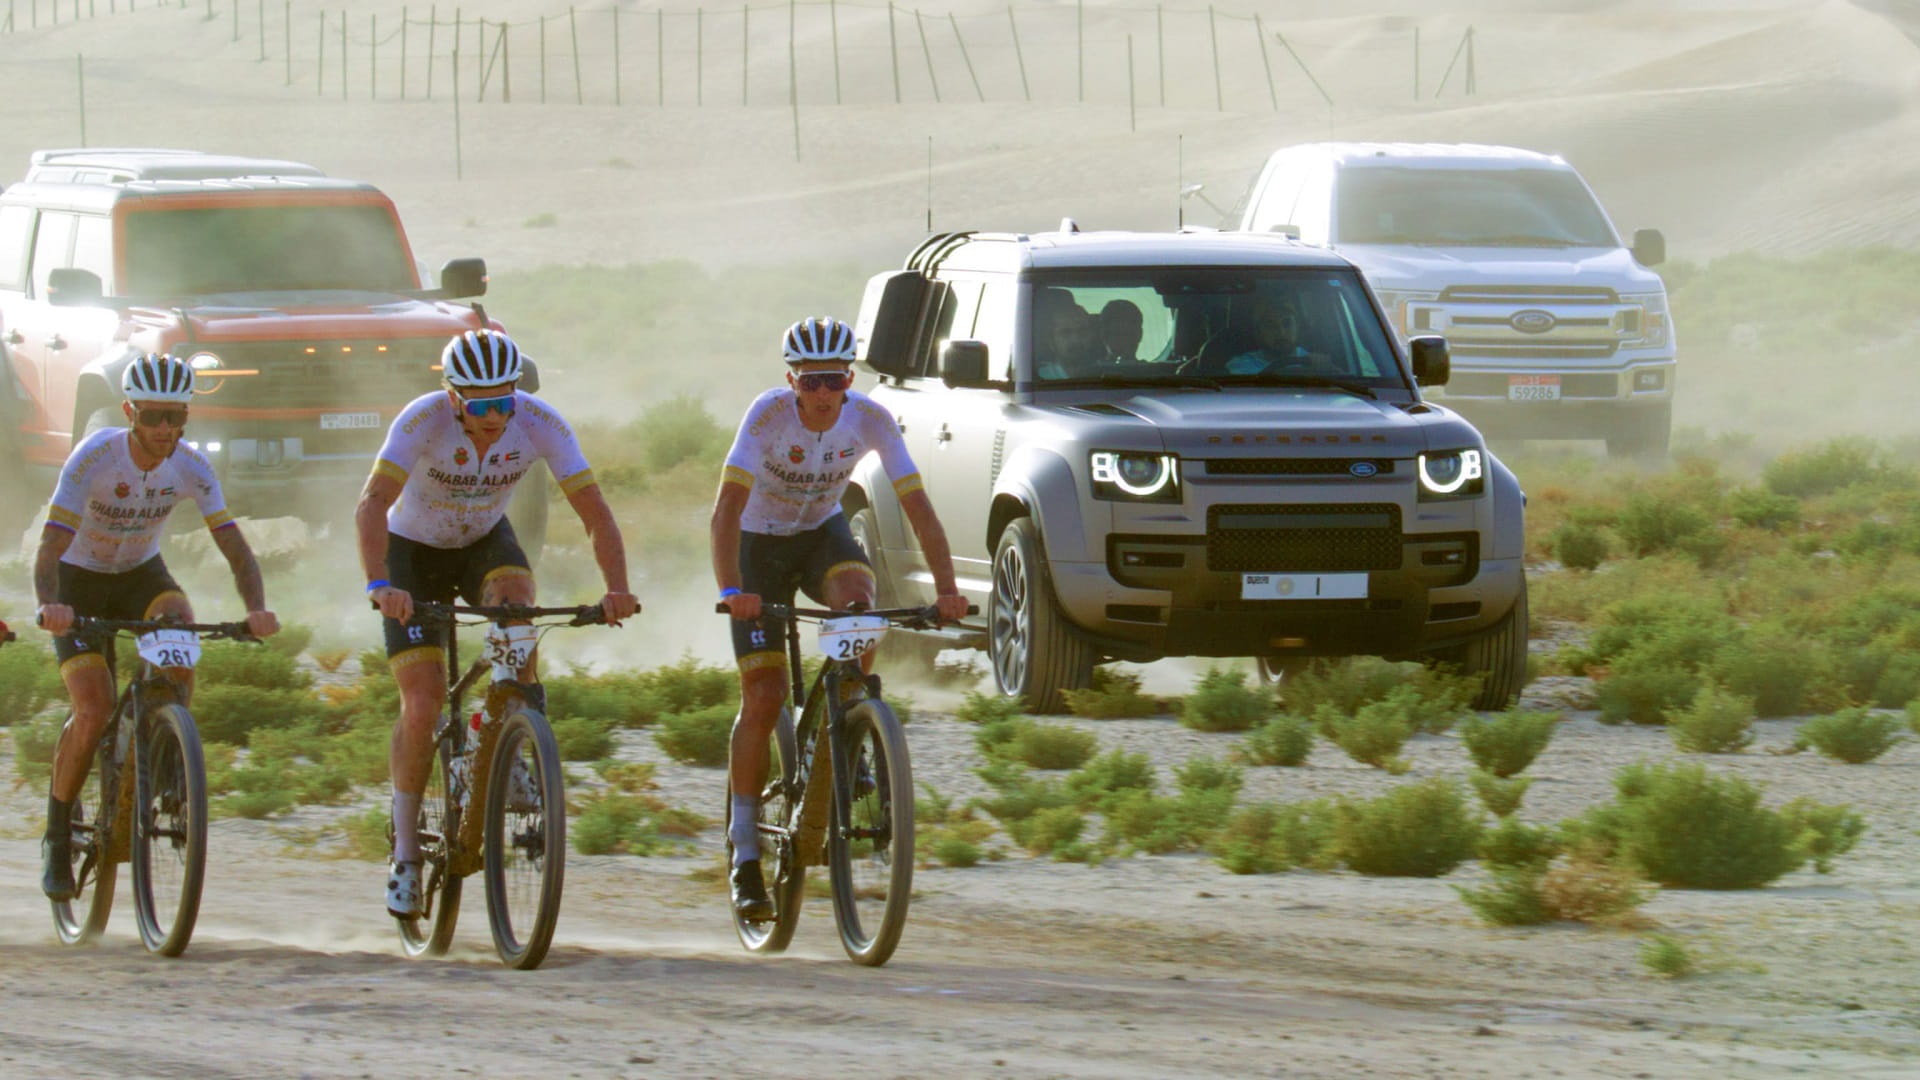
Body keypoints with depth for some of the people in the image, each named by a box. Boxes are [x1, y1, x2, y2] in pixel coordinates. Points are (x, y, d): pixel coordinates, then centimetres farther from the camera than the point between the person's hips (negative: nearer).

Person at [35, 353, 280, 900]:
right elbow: (50, 547, -35)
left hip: (141, 573, 3)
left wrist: (256, 608, -38)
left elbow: (234, 546, -19)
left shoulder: (190, 466, -19)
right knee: (93, 712, -18)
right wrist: (50, 606, -54)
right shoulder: (94, 458, -29)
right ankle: (58, 836, 2)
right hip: (81, 581, -3)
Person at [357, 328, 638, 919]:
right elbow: (373, 503, -41)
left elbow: (594, 511, -26)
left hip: (485, 541, 2)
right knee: (422, 704, -11)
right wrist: (379, 586, -57)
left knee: (515, 600, -33)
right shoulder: (423, 420, -32)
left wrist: (617, 588, -41)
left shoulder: (539, 423, -25)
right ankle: (405, 851, 4)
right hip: (415, 548, -2)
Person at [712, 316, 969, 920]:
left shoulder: (870, 419, -21)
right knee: (764, 695, -10)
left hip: (822, 533, 2)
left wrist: (946, 588, -33)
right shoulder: (770, 413, -27)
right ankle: (745, 853, -1)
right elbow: (727, 508, -34)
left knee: (857, 598, -33)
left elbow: (917, 506, -21)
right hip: (761, 542, -2)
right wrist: (731, 590, -47)